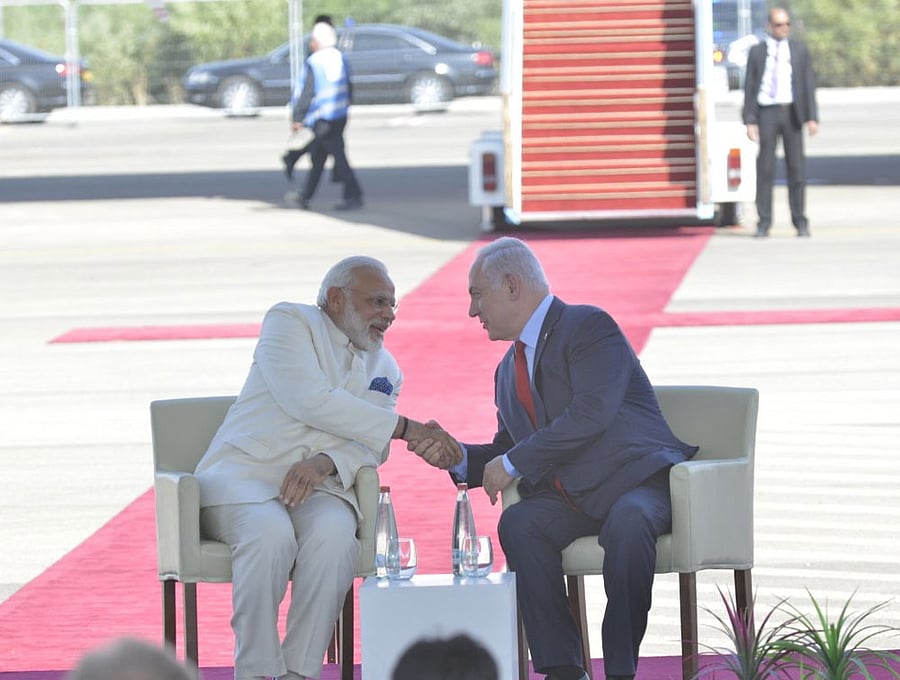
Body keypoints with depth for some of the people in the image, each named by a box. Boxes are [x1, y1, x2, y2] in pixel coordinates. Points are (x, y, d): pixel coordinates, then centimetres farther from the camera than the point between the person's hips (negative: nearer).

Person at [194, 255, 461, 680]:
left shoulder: (384, 369, 20)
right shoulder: (290, 322, 4)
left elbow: (371, 448, 7)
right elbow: (308, 400, -13)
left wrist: (326, 463, -18)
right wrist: (402, 427, -13)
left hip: (318, 485, 4)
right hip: (244, 474, -4)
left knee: (334, 535, -31)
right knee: (270, 534, -36)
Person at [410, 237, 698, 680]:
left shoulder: (589, 327, -6)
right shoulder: (509, 370, 20)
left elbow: (592, 412, -20)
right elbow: (509, 450, 25)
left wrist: (514, 462, -17)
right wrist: (458, 458, 4)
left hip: (639, 481, -6)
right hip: (573, 499, 6)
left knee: (627, 519, -39)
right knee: (519, 523, -24)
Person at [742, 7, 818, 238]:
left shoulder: (799, 50, 8)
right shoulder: (757, 52, 5)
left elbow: (808, 85, 5)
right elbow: (749, 87, 3)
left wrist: (812, 117, -5)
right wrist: (750, 121, -5)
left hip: (792, 113, 1)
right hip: (767, 112, -1)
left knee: (796, 167, 2)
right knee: (765, 169, -3)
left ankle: (800, 221, 8)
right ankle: (764, 222, 2)